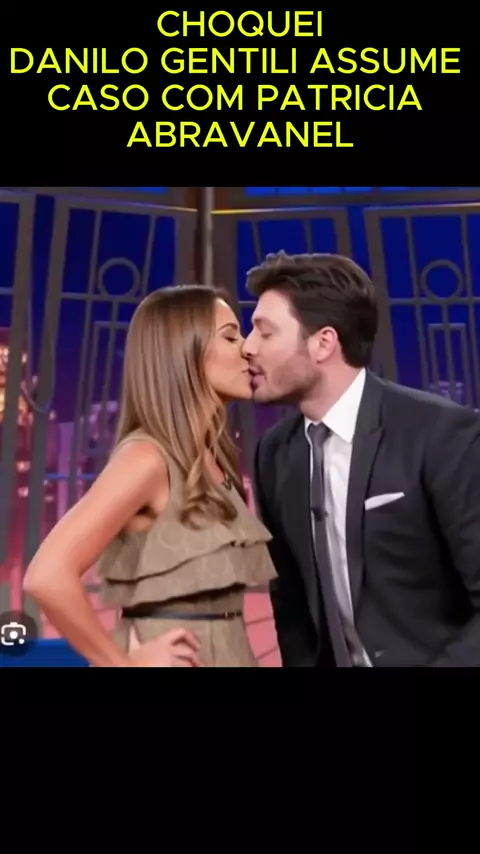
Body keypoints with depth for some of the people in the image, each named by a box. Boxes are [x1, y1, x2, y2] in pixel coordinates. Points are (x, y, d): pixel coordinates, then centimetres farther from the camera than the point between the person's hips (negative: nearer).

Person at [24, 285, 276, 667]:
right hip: (176, 658, -8)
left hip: (225, 653, 8)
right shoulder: (149, 457, -18)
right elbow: (47, 575, -27)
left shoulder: (215, 458, 7)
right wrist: (125, 663, -18)